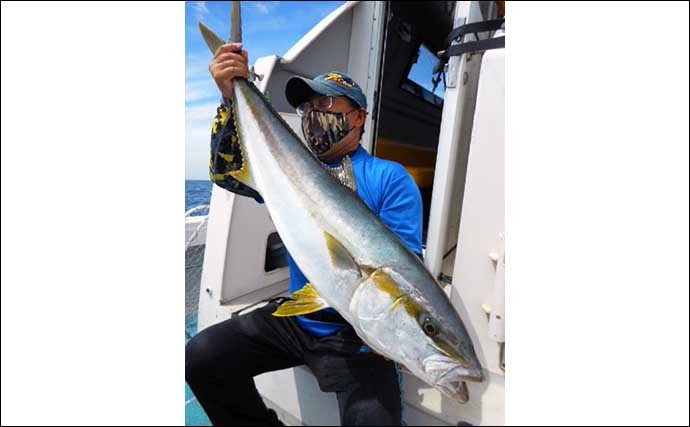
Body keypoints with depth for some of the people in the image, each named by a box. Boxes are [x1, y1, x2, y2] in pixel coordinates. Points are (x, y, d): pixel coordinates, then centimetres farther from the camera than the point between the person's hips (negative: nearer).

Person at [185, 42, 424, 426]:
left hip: (356, 331, -4)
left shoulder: (390, 178, -8)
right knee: (201, 357, -3)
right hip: (294, 317, 5)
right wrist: (232, 99, -19)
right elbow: (227, 173, -5)